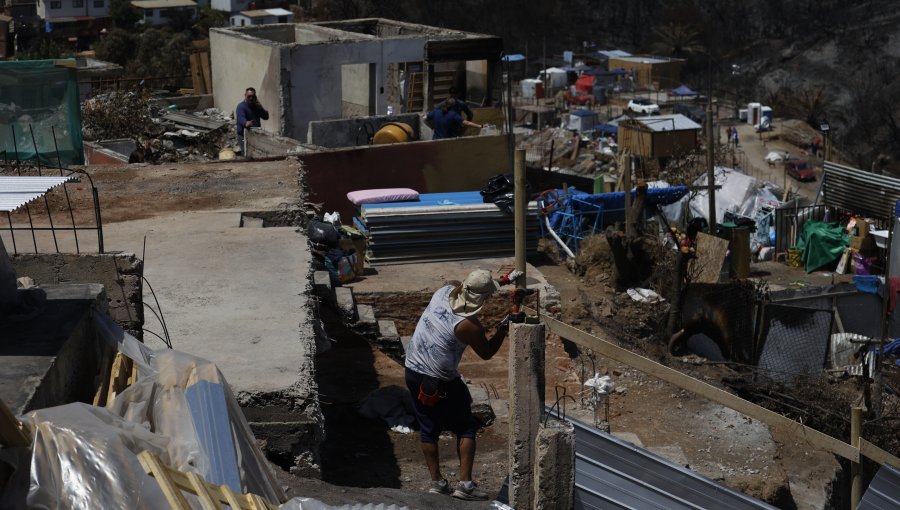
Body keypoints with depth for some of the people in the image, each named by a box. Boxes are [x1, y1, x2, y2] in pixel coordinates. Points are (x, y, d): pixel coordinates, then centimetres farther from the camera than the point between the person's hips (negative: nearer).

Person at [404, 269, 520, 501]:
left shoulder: (446, 289, -5)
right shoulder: (469, 325, -23)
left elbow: (469, 286, 18)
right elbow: (486, 353, -4)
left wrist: (505, 279, 16)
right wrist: (503, 328, 7)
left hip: (413, 371, 7)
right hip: (440, 383, -7)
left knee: (428, 429, 16)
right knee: (466, 428, 10)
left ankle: (437, 482, 22)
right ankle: (465, 483, 7)